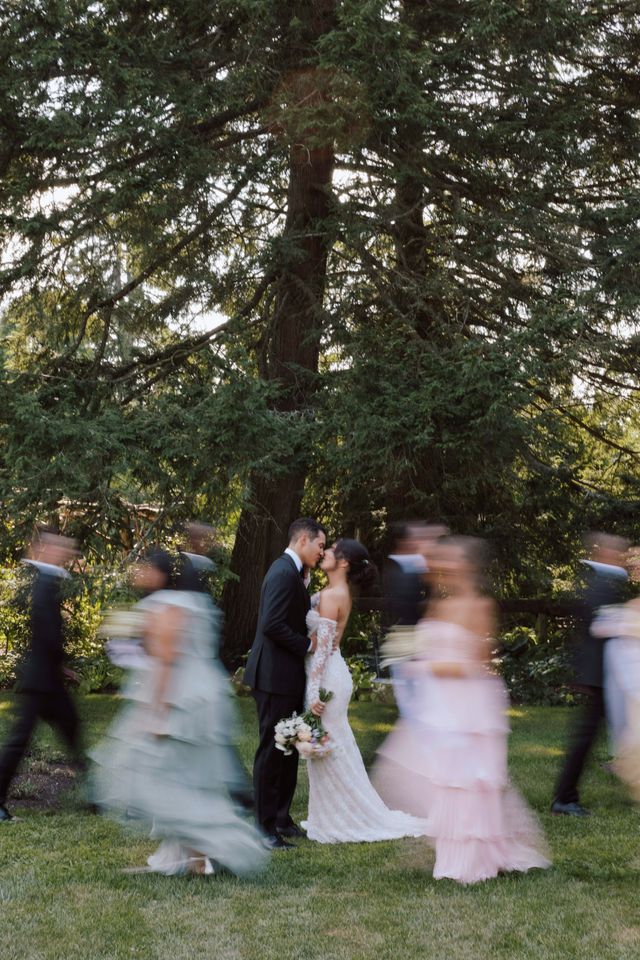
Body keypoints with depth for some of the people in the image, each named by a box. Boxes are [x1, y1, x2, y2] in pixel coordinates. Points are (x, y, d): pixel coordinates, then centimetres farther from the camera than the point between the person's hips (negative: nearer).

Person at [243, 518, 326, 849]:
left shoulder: (291, 572, 15)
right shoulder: (284, 573, -17)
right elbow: (272, 624, -25)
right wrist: (307, 645, -15)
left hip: (287, 677, 10)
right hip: (275, 677, -10)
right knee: (272, 750, -3)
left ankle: (282, 818, 24)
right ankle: (264, 825, 5)